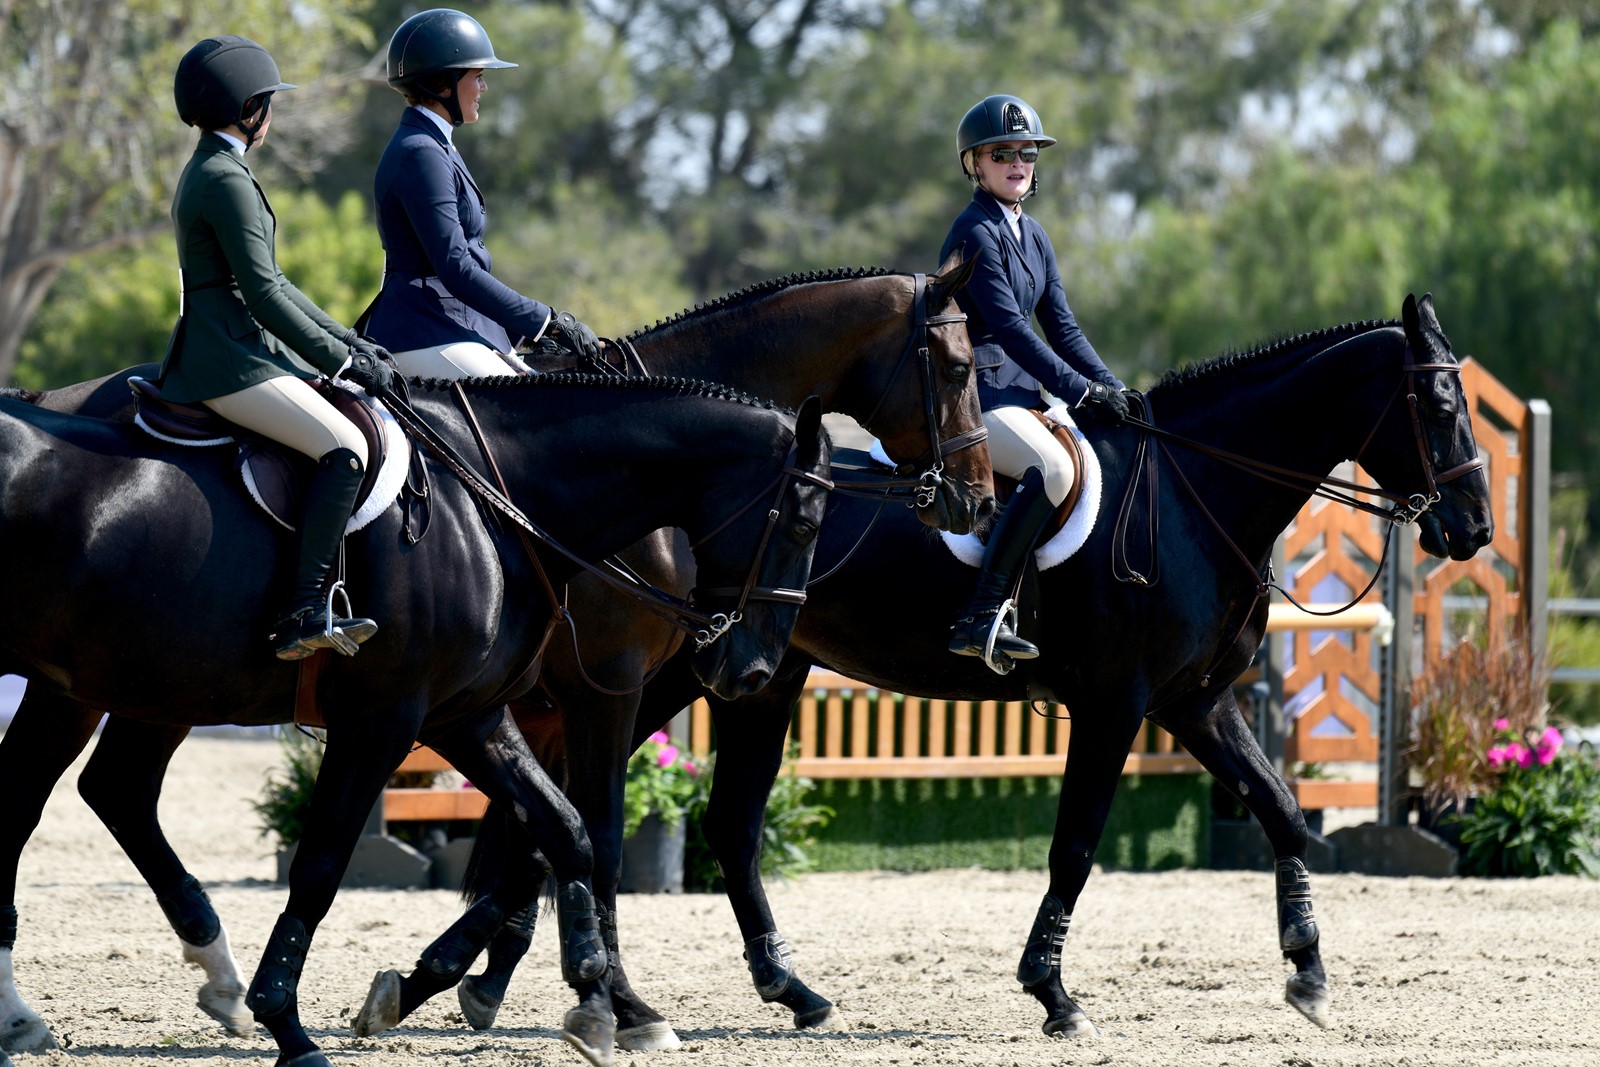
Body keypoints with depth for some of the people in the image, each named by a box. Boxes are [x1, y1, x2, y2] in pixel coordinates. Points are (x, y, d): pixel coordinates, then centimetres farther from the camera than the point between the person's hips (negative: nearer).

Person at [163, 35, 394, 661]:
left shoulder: (208, 173, 19)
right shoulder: (228, 180, -14)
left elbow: (269, 283, 23)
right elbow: (263, 293, -18)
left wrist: (347, 342, 16)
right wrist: (341, 360, -12)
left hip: (242, 348, 11)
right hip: (228, 361, -11)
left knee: (368, 419, 15)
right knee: (344, 447, -24)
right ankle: (304, 614, -28)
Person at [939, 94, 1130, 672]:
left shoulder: (1033, 236, 17)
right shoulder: (976, 232, -11)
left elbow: (1060, 325, 16)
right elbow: (1010, 326, -18)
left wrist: (1110, 389, 2)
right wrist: (1081, 391, -19)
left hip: (1020, 387, 10)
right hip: (973, 390, -10)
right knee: (1053, 467, -32)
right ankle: (982, 615, -35)